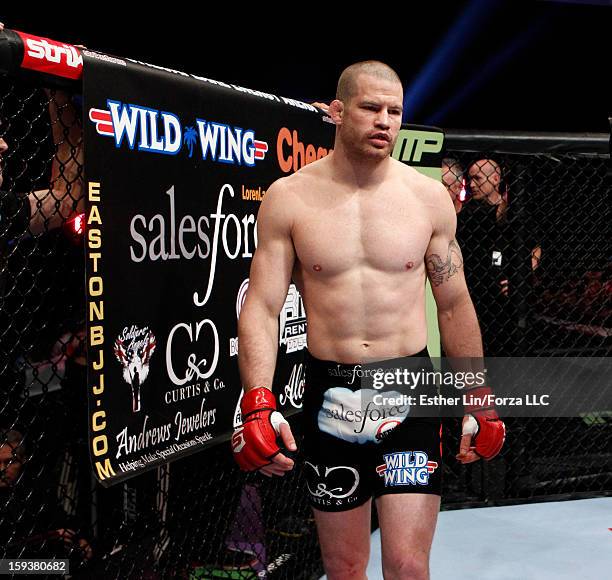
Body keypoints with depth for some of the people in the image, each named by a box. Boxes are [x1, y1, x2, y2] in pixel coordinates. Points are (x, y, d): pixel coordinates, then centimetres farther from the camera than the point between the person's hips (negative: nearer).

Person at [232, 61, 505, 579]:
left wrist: (479, 403, 10)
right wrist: (258, 404, -18)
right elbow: (262, 306, -5)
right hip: (329, 394, 0)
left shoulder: (428, 196, 1)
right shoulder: (288, 198, -3)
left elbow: (454, 304, 8)